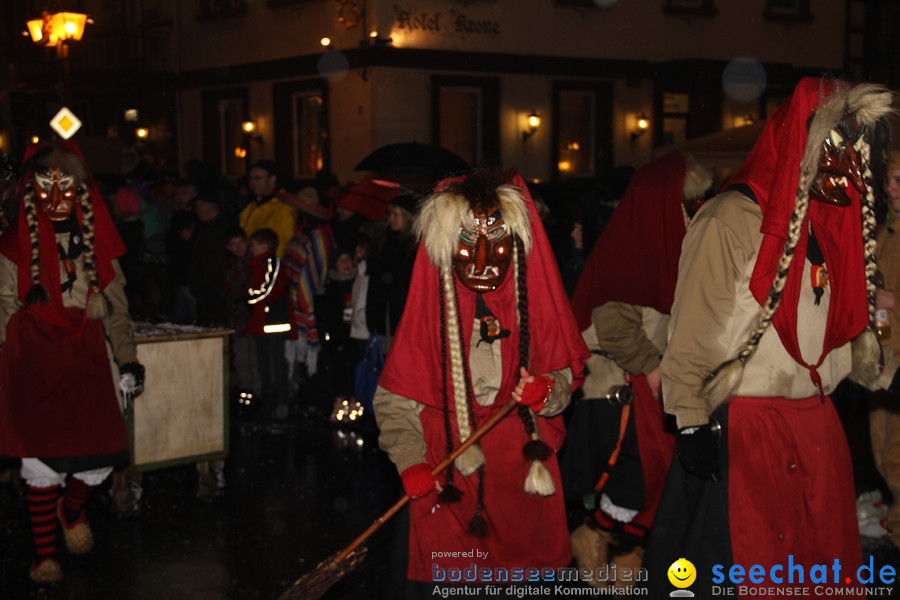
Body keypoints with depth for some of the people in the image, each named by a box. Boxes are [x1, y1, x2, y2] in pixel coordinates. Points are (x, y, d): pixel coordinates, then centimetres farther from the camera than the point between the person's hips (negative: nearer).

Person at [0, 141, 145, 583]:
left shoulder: (96, 242, 12)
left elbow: (116, 305, 14)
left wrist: (127, 361, 9)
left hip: (87, 356, 2)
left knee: (104, 451, -8)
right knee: (44, 452, -8)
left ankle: (73, 509, 26)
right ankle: (45, 553, 8)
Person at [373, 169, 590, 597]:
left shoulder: (534, 303, 0)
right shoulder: (430, 307, -5)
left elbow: (567, 373, 6)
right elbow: (394, 399, -2)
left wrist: (547, 391, -16)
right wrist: (411, 462, -14)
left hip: (525, 474, 2)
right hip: (448, 484, -1)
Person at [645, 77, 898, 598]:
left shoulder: (835, 221, 11)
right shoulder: (733, 220, -12)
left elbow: (842, 322, 16)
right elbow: (695, 331, -14)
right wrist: (692, 423, -16)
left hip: (817, 425, 7)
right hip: (744, 429, -7)